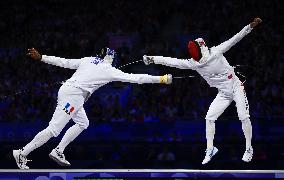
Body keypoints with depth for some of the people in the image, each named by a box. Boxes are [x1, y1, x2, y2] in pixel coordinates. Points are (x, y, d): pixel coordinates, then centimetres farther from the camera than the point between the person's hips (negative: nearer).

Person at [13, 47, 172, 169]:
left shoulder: (87, 60, 16)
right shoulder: (109, 70, 0)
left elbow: (64, 62, 14)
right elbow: (134, 78, 0)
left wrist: (41, 58, 18)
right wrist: (160, 79, 3)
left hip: (67, 90, 8)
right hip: (72, 96, -8)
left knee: (83, 124, 19)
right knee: (54, 130, -8)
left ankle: (58, 152, 14)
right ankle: (22, 154, -8)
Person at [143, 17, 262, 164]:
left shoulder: (215, 52, -18)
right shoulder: (194, 63, -10)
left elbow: (235, 39, -19)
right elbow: (174, 62, -15)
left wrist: (250, 26, -27)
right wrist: (153, 59, -22)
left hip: (236, 88, -4)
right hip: (224, 93, 4)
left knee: (243, 117, -13)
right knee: (209, 119, -5)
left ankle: (249, 149, 3)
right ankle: (210, 150, 7)